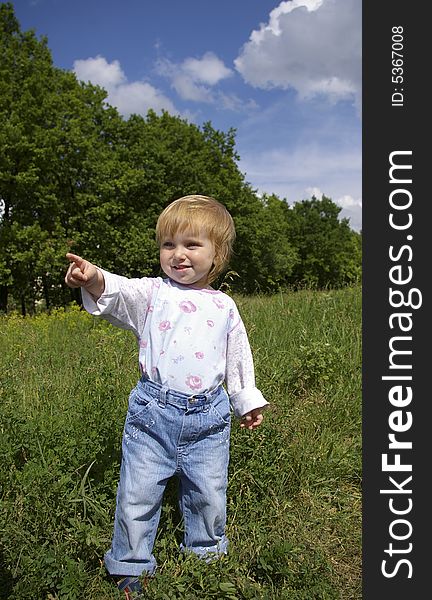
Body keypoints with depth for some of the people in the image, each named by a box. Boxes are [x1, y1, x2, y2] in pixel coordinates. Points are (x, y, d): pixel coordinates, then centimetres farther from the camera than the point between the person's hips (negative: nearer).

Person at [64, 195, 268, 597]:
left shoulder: (224, 307, 6)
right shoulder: (152, 293, -1)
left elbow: (238, 358, 16)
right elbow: (121, 293, -22)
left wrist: (247, 402, 21)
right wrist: (96, 281, -44)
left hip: (208, 416, 2)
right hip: (153, 412, -1)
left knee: (208, 495, 16)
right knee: (137, 494, 7)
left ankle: (207, 552, 44)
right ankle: (129, 566, 31)